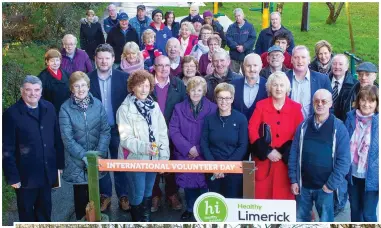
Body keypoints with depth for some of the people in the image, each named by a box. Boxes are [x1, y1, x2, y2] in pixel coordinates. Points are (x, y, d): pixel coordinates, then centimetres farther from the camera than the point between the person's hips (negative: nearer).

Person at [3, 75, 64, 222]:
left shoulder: (49, 108, -1)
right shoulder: (11, 114, -14)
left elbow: (57, 139, 6)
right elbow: (7, 149, -13)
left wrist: (60, 164, 7)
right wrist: (12, 176, -13)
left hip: (47, 172, 4)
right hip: (26, 175, -4)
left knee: (45, 210, 21)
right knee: (27, 212, 16)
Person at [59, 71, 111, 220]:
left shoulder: (97, 104, -3)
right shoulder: (65, 108, -10)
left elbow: (105, 130, -5)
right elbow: (67, 138, -13)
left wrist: (99, 153, -16)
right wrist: (84, 156, -20)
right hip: (77, 161, -2)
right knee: (80, 194, 9)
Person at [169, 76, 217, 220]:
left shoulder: (212, 108, -3)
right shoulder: (179, 108, 2)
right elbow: (173, 130, -5)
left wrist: (199, 149, -12)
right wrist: (188, 148, -14)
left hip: (204, 154, -1)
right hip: (185, 155, 2)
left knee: (203, 183, 1)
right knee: (188, 183, 11)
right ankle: (190, 208, 31)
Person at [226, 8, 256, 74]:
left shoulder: (250, 26, 5)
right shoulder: (231, 27, 9)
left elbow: (252, 39, -4)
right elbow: (228, 39, -2)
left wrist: (244, 47, -17)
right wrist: (236, 46, -18)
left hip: (246, 55, -1)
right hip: (234, 56, 2)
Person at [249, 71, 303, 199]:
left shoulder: (295, 107, 5)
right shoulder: (261, 105, 4)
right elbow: (252, 130, -3)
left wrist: (284, 153, -10)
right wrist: (267, 151, -12)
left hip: (287, 160, 0)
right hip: (264, 159, 0)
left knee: (284, 194, 3)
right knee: (262, 194, 1)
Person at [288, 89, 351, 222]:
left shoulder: (339, 128, -6)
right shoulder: (303, 126, 2)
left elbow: (344, 160, -9)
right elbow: (294, 153, 3)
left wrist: (331, 185, -12)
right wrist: (293, 180, -1)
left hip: (325, 186, -3)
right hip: (303, 185, 3)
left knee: (326, 221, 9)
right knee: (301, 219, 15)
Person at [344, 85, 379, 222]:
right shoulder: (351, 117, -1)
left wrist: (377, 173, -10)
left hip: (371, 176, -3)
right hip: (353, 174, 4)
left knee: (369, 214, 1)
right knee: (355, 209, 18)